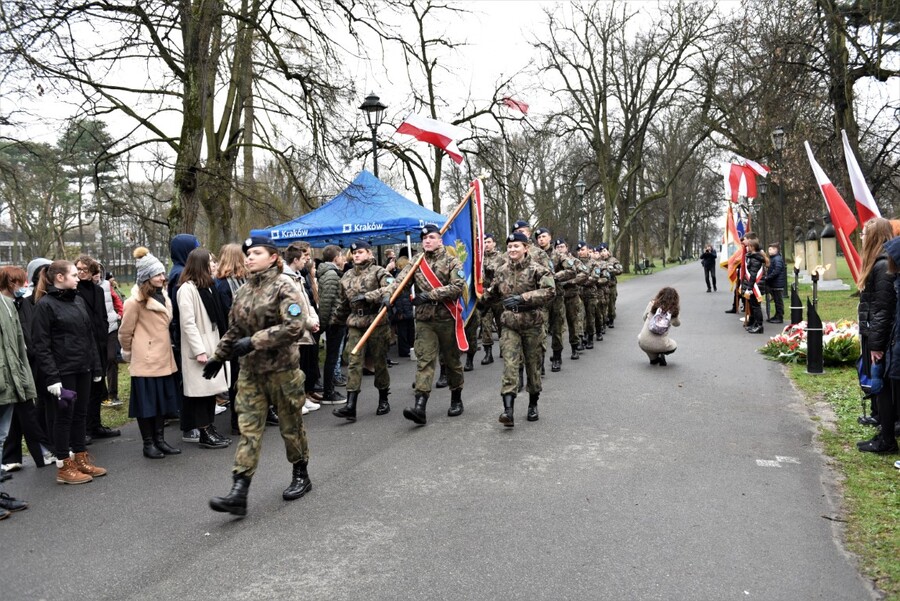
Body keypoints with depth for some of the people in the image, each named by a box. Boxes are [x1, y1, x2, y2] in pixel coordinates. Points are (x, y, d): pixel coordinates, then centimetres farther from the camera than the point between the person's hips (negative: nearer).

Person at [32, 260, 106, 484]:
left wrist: (96, 366, 12)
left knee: (80, 414, 14)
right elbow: (41, 345, -13)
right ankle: (63, 467, 12)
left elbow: (90, 335, 15)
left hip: (83, 369, 7)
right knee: (63, 416, 2)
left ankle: (81, 459, 25)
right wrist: (51, 377, -18)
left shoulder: (78, 300, 11)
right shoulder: (45, 304, -9)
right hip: (62, 371, -6)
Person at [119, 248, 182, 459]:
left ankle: (160, 439, 23)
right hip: (145, 360, -7)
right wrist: (128, 353, 5)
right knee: (146, 401, 3)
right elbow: (125, 332, -8)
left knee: (162, 399, 13)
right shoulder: (135, 301, -15)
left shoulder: (162, 296, 10)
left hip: (163, 358, 8)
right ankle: (148, 444, 13)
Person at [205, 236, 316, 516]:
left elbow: (295, 326, -22)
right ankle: (239, 493, -1)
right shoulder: (243, 291, 9)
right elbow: (234, 330, 20)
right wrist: (219, 356, 20)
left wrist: (255, 341, -24)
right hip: (250, 370, 5)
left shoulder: (284, 286, -10)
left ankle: (301, 476, 29)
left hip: (282, 368, -5)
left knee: (291, 425, 10)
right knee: (248, 429, 0)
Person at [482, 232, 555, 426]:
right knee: (509, 365, -11)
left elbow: (549, 290, -21)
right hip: (510, 324, 2)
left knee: (533, 365, 10)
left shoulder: (537, 269, -8)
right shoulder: (501, 270, 7)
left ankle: (533, 405, 28)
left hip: (532, 324, -2)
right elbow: (494, 294, 21)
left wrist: (522, 298, -27)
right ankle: (508, 410, -17)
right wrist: (484, 292, -1)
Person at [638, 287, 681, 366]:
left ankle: (653, 358, 22)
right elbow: (677, 324, 16)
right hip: (660, 345, 0)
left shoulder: (652, 304, -3)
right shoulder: (673, 310, -5)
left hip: (644, 343, 0)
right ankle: (661, 355, 5)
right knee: (674, 345, 34)